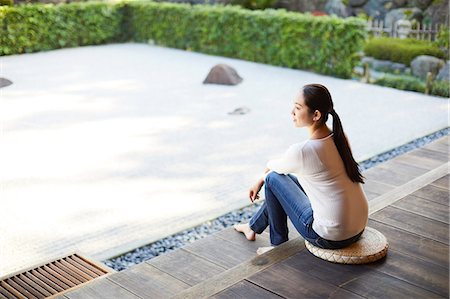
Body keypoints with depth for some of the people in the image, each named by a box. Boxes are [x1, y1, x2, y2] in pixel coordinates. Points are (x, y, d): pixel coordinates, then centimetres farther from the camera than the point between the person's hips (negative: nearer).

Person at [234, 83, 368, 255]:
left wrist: (264, 177, 25)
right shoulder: (337, 138, 1)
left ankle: (278, 245, 21)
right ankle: (254, 227, 43)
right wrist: (260, 182, 23)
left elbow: (275, 167, 1)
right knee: (287, 177, 23)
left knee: (274, 178, 6)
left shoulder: (302, 150, -23)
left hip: (332, 238, -8)